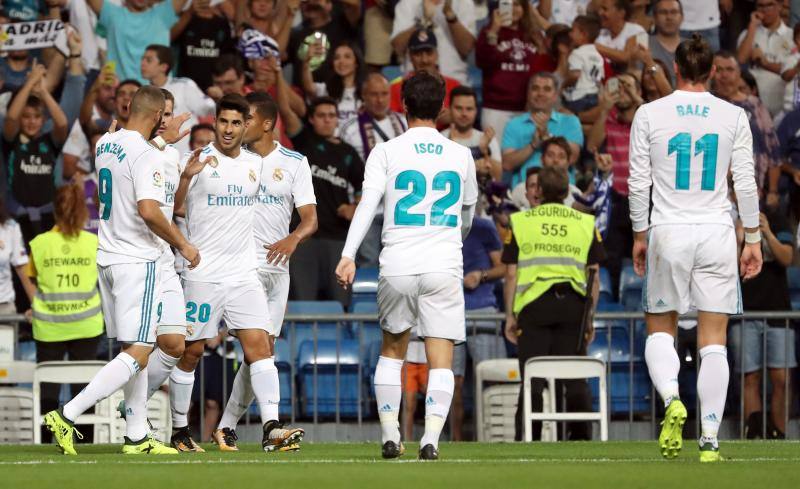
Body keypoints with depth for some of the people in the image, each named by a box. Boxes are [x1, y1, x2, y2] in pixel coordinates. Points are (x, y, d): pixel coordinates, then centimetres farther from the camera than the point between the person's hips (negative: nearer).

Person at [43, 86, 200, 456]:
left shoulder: (105, 144, 9)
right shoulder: (147, 157, -17)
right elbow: (148, 211, -26)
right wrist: (183, 245, -15)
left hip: (107, 258, 9)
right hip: (136, 262, -9)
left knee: (134, 349, 14)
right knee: (137, 354, -8)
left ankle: (137, 436, 15)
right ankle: (67, 416, -17)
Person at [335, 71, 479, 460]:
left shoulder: (386, 152, 2)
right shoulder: (461, 156, 10)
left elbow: (367, 204, -11)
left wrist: (348, 256, -17)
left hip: (397, 267, 0)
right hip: (444, 267, 0)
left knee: (392, 350, 19)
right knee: (441, 361, -1)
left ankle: (390, 437, 16)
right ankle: (431, 439, -18)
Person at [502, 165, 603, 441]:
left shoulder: (520, 222, 7)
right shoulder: (586, 223, 11)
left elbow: (512, 274, 4)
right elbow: (594, 276, 9)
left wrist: (510, 315, 8)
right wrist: (590, 318, 14)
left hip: (534, 304, -1)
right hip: (573, 303, 1)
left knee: (533, 380, 1)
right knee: (576, 381, 5)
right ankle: (581, 438, 5)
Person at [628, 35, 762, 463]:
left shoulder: (649, 114, -1)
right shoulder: (733, 116, 1)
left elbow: (638, 183, 1)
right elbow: (745, 184, 1)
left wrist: (639, 236, 12)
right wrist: (753, 239, 10)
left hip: (668, 233, 0)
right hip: (717, 233, 0)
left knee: (660, 329, 13)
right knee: (713, 341, 3)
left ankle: (671, 398, -16)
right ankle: (709, 440, -1)